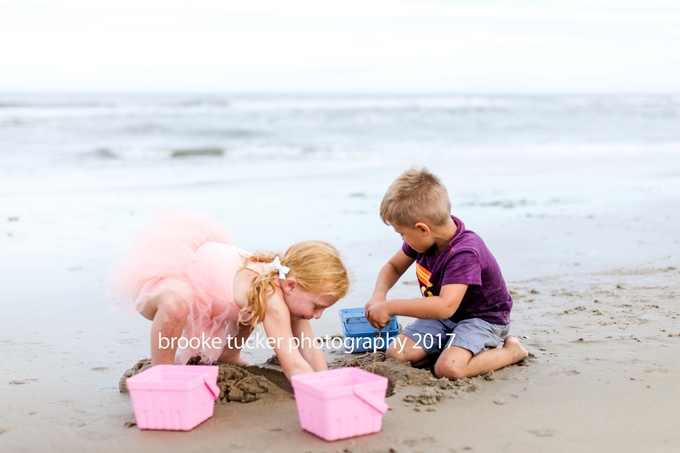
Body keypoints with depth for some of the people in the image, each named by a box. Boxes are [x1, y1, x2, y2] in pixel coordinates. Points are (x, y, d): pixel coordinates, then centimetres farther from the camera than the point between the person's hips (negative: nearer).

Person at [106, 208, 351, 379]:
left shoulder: (285, 281, -10)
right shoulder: (271, 298, -36)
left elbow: (311, 349, -9)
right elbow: (294, 366, -38)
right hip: (157, 273, -9)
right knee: (175, 305, -42)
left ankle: (226, 355, 26)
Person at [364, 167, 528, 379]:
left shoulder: (464, 253, -33)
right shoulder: (425, 238, -9)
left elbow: (446, 306, -43)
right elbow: (393, 266, 6)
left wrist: (391, 307, -39)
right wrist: (379, 294, -16)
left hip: (483, 318, -7)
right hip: (444, 318, 7)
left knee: (449, 369, -31)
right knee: (395, 354, -10)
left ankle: (511, 350, -4)